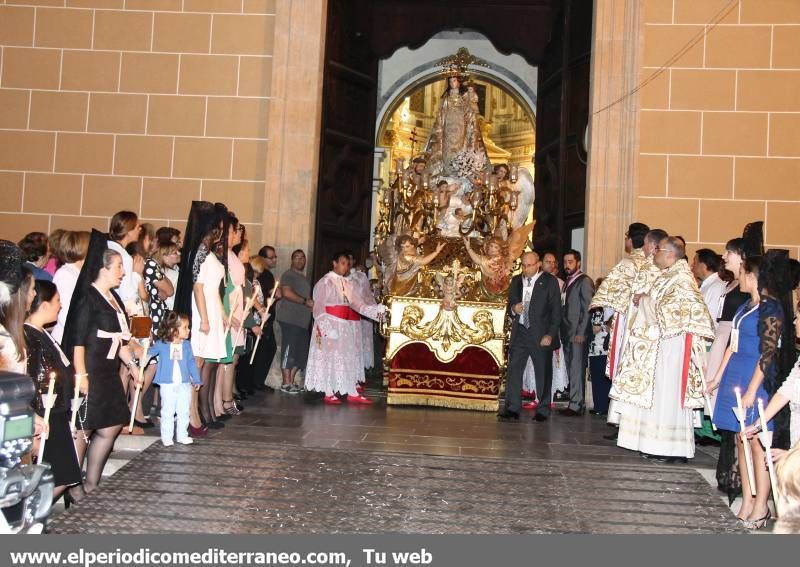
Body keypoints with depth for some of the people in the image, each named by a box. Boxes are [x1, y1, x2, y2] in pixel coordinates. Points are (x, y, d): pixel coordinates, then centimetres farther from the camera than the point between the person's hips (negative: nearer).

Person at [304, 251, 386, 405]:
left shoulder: (348, 283, 13)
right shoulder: (325, 282, -6)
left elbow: (358, 302, 2)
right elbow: (319, 307, -12)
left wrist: (376, 309, -14)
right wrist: (326, 327, -23)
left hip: (348, 326, 7)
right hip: (331, 326, -7)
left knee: (350, 358, 6)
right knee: (330, 358, -2)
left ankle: (352, 393, 9)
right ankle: (329, 393, 6)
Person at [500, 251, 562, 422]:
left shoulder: (549, 281, -2)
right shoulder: (516, 280, 12)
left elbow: (556, 310, -4)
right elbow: (510, 305, 19)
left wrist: (550, 334, -12)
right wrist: (513, 309, -5)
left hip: (541, 334, -4)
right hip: (520, 333, 4)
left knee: (543, 374, 4)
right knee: (513, 370, -3)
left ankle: (543, 410, 16)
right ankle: (512, 409, 0)